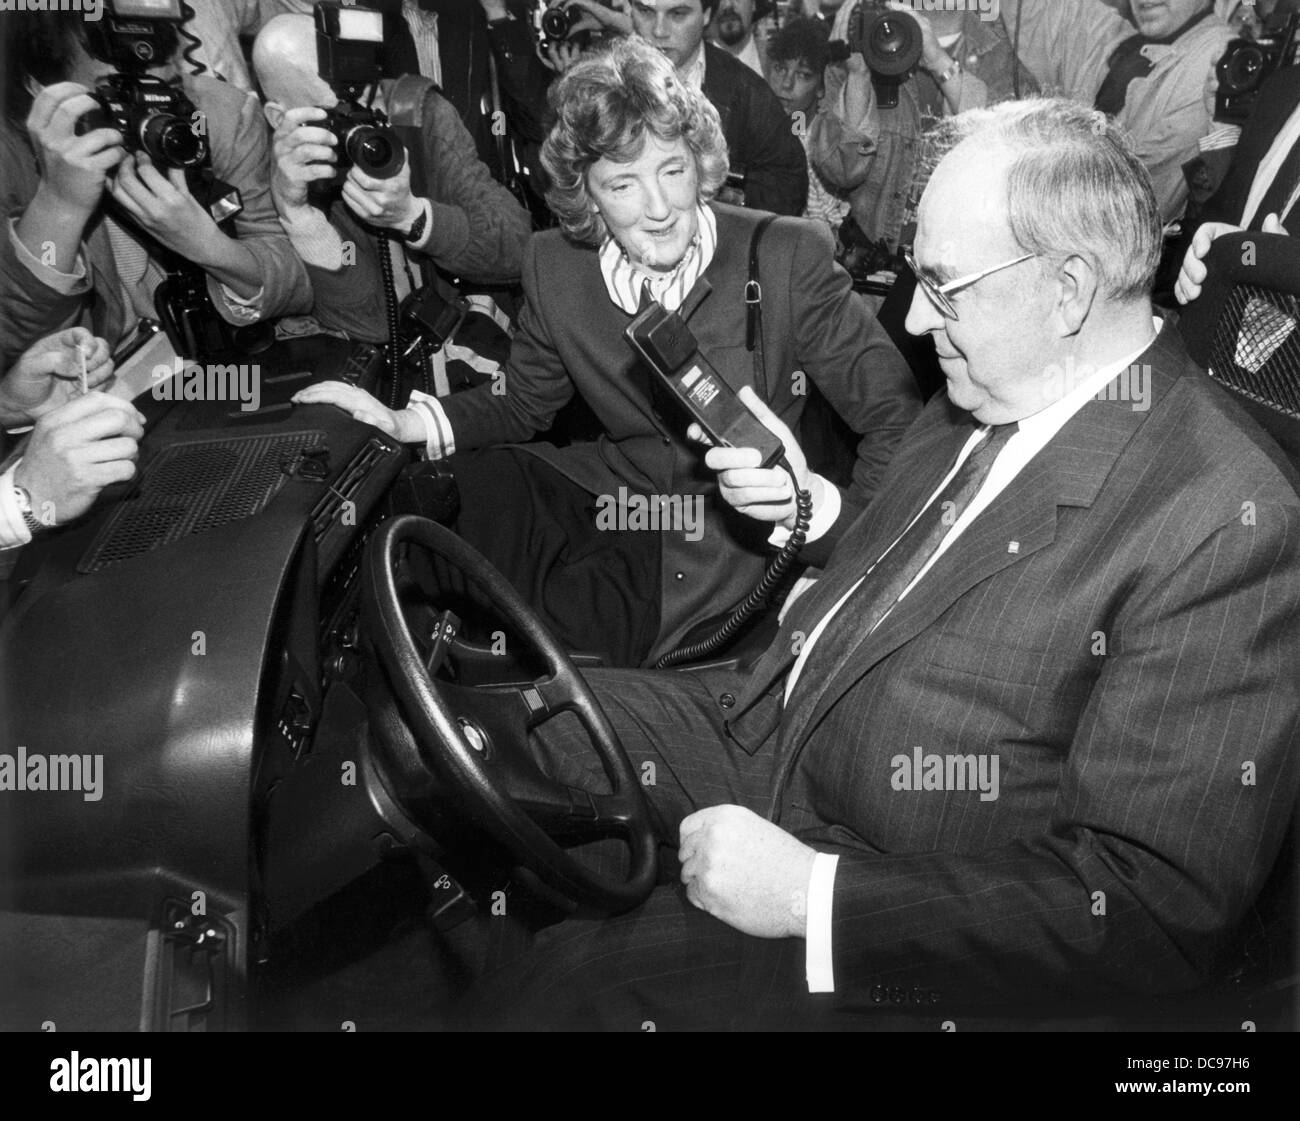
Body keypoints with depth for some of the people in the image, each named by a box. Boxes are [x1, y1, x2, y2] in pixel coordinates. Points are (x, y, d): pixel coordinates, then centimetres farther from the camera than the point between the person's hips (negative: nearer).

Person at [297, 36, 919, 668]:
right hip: (609, 490, 4)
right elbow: (522, 401, 12)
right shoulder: (556, 267, -4)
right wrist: (402, 424, -6)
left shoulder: (788, 257, -17)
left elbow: (896, 416, -12)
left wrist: (839, 518, -31)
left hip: (729, 533, -4)